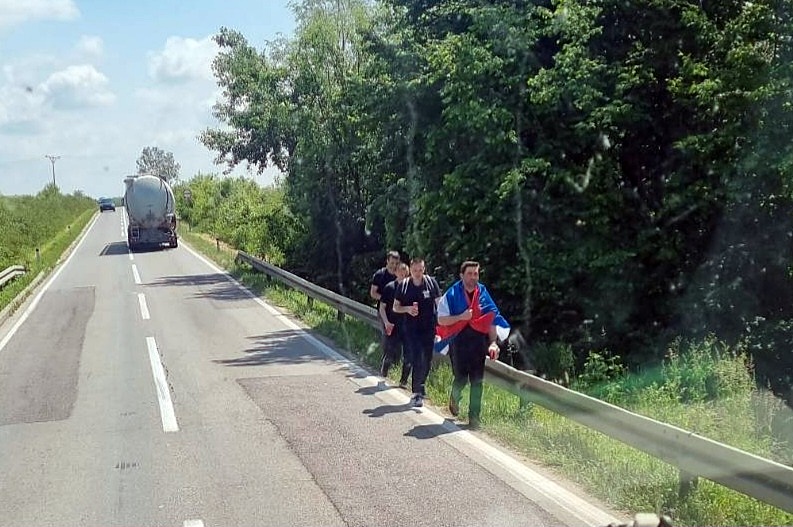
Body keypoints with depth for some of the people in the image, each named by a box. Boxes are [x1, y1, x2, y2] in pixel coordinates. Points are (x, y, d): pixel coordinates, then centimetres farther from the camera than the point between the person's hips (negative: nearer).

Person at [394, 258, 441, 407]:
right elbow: (395, 307, 7)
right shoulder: (403, 285, 0)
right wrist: (407, 309, -13)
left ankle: (419, 387, 29)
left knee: (427, 360, 9)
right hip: (411, 328, -1)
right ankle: (418, 391, -1)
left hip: (429, 328, 1)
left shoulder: (431, 283, -1)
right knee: (417, 359, -8)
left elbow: (438, 304, 5)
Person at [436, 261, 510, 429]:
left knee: (477, 381, 1)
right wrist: (461, 317, -19)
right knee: (461, 378, 1)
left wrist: (493, 343, -4)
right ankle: (455, 399, 35)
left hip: (478, 342, 2)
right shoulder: (452, 295, -5)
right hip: (458, 342, -2)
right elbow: (441, 320, -5)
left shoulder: (483, 294, 4)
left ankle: (474, 416, 9)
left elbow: (492, 319, 7)